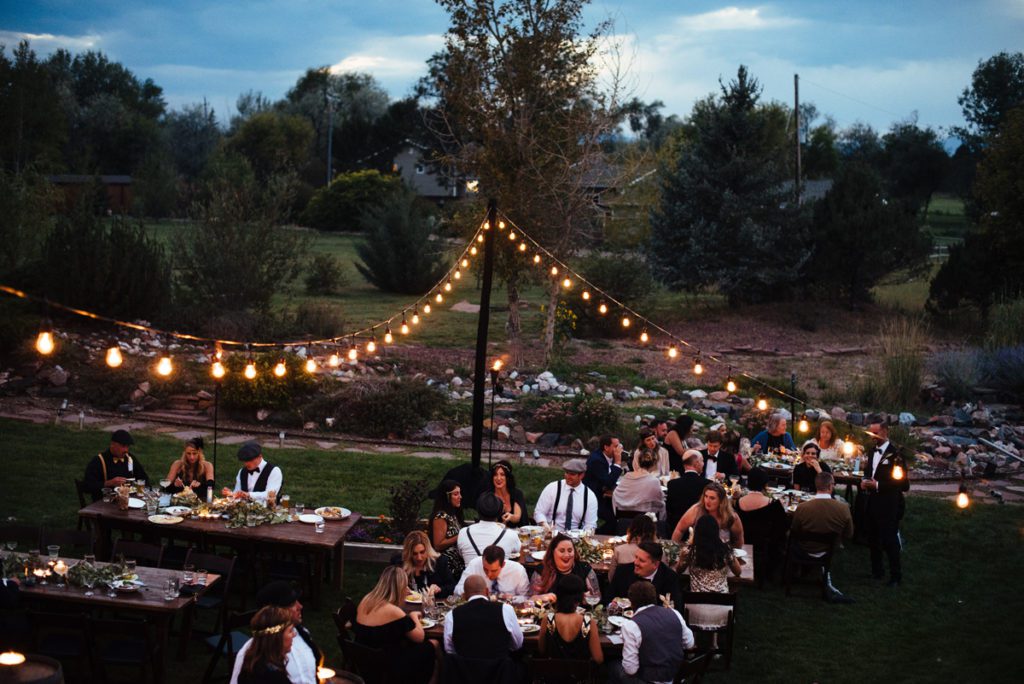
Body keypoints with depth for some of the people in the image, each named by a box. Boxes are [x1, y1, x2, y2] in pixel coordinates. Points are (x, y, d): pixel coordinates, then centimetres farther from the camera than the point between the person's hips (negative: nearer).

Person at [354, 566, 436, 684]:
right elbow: (419, 637, -11)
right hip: (385, 671, -8)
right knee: (428, 648, 11)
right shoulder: (394, 612, -22)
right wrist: (414, 617, 8)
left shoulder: (366, 600, -1)